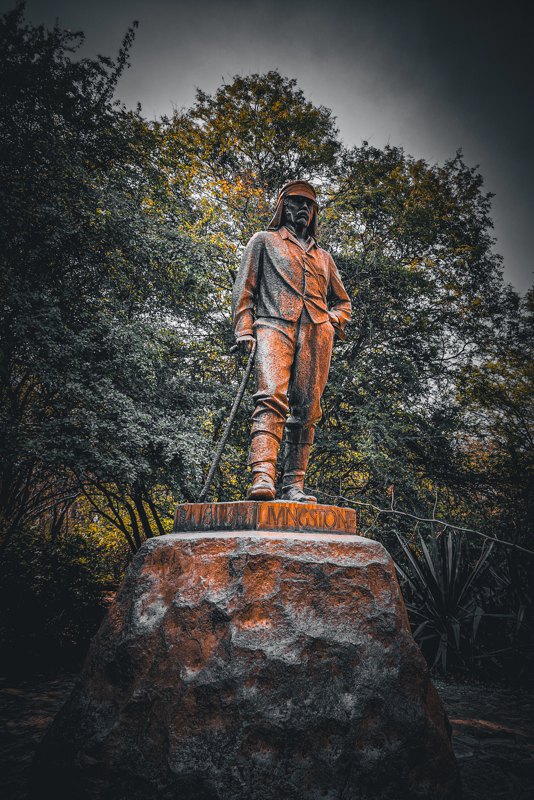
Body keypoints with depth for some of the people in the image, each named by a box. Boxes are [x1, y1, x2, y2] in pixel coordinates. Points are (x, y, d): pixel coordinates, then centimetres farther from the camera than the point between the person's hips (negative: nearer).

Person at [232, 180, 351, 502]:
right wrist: (244, 330, -3)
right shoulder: (264, 241, 22)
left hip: (316, 332, 4)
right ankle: (263, 476, -35)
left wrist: (333, 320, 9)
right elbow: (244, 289, 12)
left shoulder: (323, 256, 32)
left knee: (306, 410, -5)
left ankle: (294, 485, -3)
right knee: (272, 397, -24)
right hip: (274, 326, -4)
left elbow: (343, 301, 33)